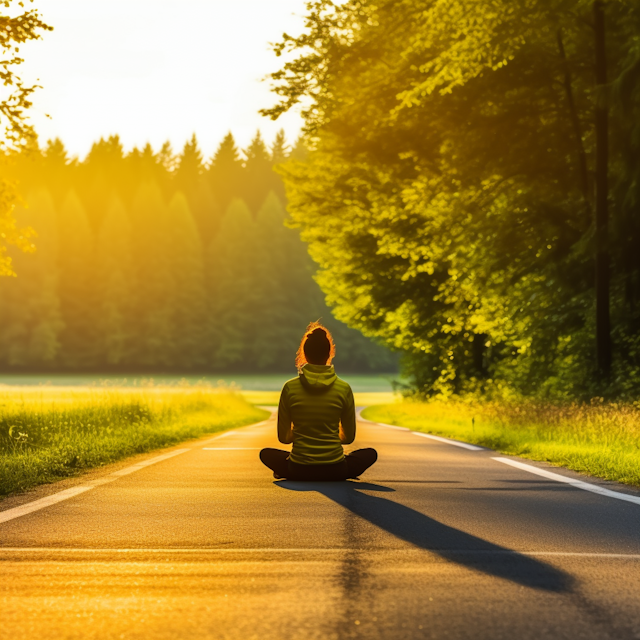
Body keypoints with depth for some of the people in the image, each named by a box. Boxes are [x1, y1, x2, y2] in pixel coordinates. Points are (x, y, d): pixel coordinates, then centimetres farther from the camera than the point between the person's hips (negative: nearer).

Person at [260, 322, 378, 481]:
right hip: (334, 471, -1)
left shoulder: (290, 388, -7)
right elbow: (349, 437, 5)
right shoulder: (344, 389, -6)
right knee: (370, 454, 25)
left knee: (266, 454, 30)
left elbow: (283, 437, 3)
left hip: (299, 471, 1)